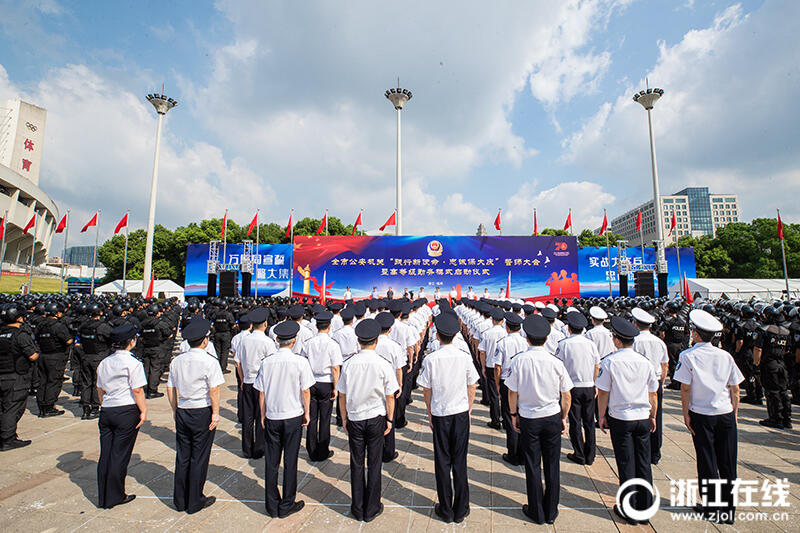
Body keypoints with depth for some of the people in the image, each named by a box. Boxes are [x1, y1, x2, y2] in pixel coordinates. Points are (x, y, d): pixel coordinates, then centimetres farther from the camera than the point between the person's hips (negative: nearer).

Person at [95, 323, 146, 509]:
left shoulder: (104, 363, 7)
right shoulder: (133, 363, -15)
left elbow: (100, 389, 14)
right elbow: (137, 391, -16)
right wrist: (143, 411, -7)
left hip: (106, 410, 7)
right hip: (126, 411, -7)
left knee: (105, 454, 15)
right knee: (120, 455, 6)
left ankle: (103, 497, 27)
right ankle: (115, 497, 19)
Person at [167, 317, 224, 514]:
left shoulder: (176, 361, 2)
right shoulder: (209, 362, -16)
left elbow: (170, 389, 8)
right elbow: (214, 390, -16)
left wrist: (175, 410, 18)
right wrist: (215, 413, -7)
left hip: (182, 412, 6)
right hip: (202, 412, -5)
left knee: (182, 456, 17)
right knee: (199, 458, 7)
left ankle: (180, 500, 30)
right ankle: (194, 502, 20)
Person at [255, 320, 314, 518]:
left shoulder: (267, 362, -7)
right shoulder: (300, 362, -15)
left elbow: (261, 393, 0)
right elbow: (305, 391, -10)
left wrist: (263, 415, 13)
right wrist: (306, 413, 4)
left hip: (271, 418, 3)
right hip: (293, 417, -2)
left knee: (272, 461, 15)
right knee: (290, 461, 10)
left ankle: (272, 505, 28)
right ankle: (287, 505, 23)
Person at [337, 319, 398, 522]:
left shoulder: (348, 364, -10)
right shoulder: (383, 365, -15)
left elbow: (342, 396, -2)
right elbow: (390, 397, -8)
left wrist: (344, 419, 11)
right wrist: (389, 419, 5)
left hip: (354, 419, 2)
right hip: (376, 418, -1)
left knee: (357, 463, 15)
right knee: (374, 464, 12)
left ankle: (358, 509, 29)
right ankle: (372, 509, 26)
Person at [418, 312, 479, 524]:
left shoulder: (431, 359, -14)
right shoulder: (465, 357, -9)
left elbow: (427, 390, -6)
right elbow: (472, 387, 1)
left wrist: (430, 414, 8)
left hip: (440, 415, -1)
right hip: (461, 413, 2)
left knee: (442, 462, 12)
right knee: (460, 462, 13)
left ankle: (446, 510, 25)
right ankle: (461, 510, 26)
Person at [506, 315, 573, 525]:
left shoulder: (519, 361, -15)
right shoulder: (556, 362, -11)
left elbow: (512, 393, -8)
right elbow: (566, 395, -2)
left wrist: (514, 415, 7)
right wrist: (563, 418, 13)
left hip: (529, 419, -1)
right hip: (552, 417, 2)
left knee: (532, 466, 12)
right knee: (552, 465, 15)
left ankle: (536, 512, 26)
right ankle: (551, 512, 29)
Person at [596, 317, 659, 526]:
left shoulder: (610, 362, -14)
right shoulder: (645, 362, -2)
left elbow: (603, 392, -10)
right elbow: (653, 393, 7)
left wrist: (602, 415, 3)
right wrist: (652, 416, 21)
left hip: (620, 419, -4)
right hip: (643, 418, 4)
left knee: (626, 465, 7)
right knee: (644, 464, 13)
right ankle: (645, 510, 25)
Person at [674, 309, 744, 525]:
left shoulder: (688, 356, -11)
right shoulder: (725, 356, 0)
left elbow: (685, 389, -11)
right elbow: (735, 389, 4)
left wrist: (686, 414, -1)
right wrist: (734, 413, 15)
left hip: (701, 415, -3)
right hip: (726, 414, 3)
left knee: (707, 461, 8)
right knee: (728, 462, 12)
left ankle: (712, 508, 19)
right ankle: (728, 508, 23)